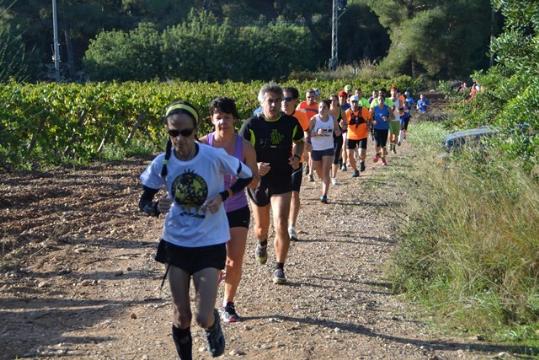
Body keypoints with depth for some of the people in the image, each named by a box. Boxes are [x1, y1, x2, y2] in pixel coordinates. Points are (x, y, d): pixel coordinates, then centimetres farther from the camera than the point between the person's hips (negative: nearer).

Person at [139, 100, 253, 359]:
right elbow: (143, 203, 0)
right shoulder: (162, 163, -11)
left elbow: (247, 176, 0)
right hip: (176, 243, 2)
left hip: (209, 244, -2)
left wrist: (222, 196, -15)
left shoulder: (214, 157, -17)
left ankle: (213, 324, 31)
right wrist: (156, 208, -23)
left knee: (204, 317, -6)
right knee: (181, 316, 10)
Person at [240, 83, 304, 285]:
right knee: (261, 226, 16)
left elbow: (299, 142, 17)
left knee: (281, 226, -13)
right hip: (258, 181, 0)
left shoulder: (290, 123, -4)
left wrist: (296, 157, -3)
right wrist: (254, 166, -26)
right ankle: (262, 244, 53)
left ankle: (279, 268, 4)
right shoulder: (252, 125, -12)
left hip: (282, 181, 0)